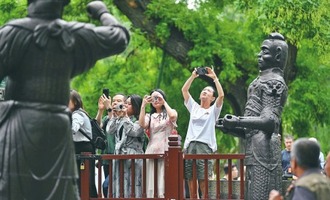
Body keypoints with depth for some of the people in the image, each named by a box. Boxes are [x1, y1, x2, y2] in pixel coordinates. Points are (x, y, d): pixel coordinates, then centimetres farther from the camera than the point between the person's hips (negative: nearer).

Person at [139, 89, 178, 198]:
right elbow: (142, 124, -3)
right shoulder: (149, 116, 18)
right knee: (151, 183, -2)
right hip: (152, 152, 3)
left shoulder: (170, 113, 11)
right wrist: (143, 106, -1)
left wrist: (164, 102, -4)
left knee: (165, 183, -10)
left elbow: (173, 116, -14)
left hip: (166, 151, -3)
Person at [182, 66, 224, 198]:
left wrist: (214, 78, 0)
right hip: (189, 145, 4)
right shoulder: (194, 107, 23)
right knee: (190, 180, -2)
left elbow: (221, 95, -3)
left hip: (205, 146, -4)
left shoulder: (213, 110, 12)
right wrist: (193, 76, 13)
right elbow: (184, 90, 18)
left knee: (203, 180, -12)